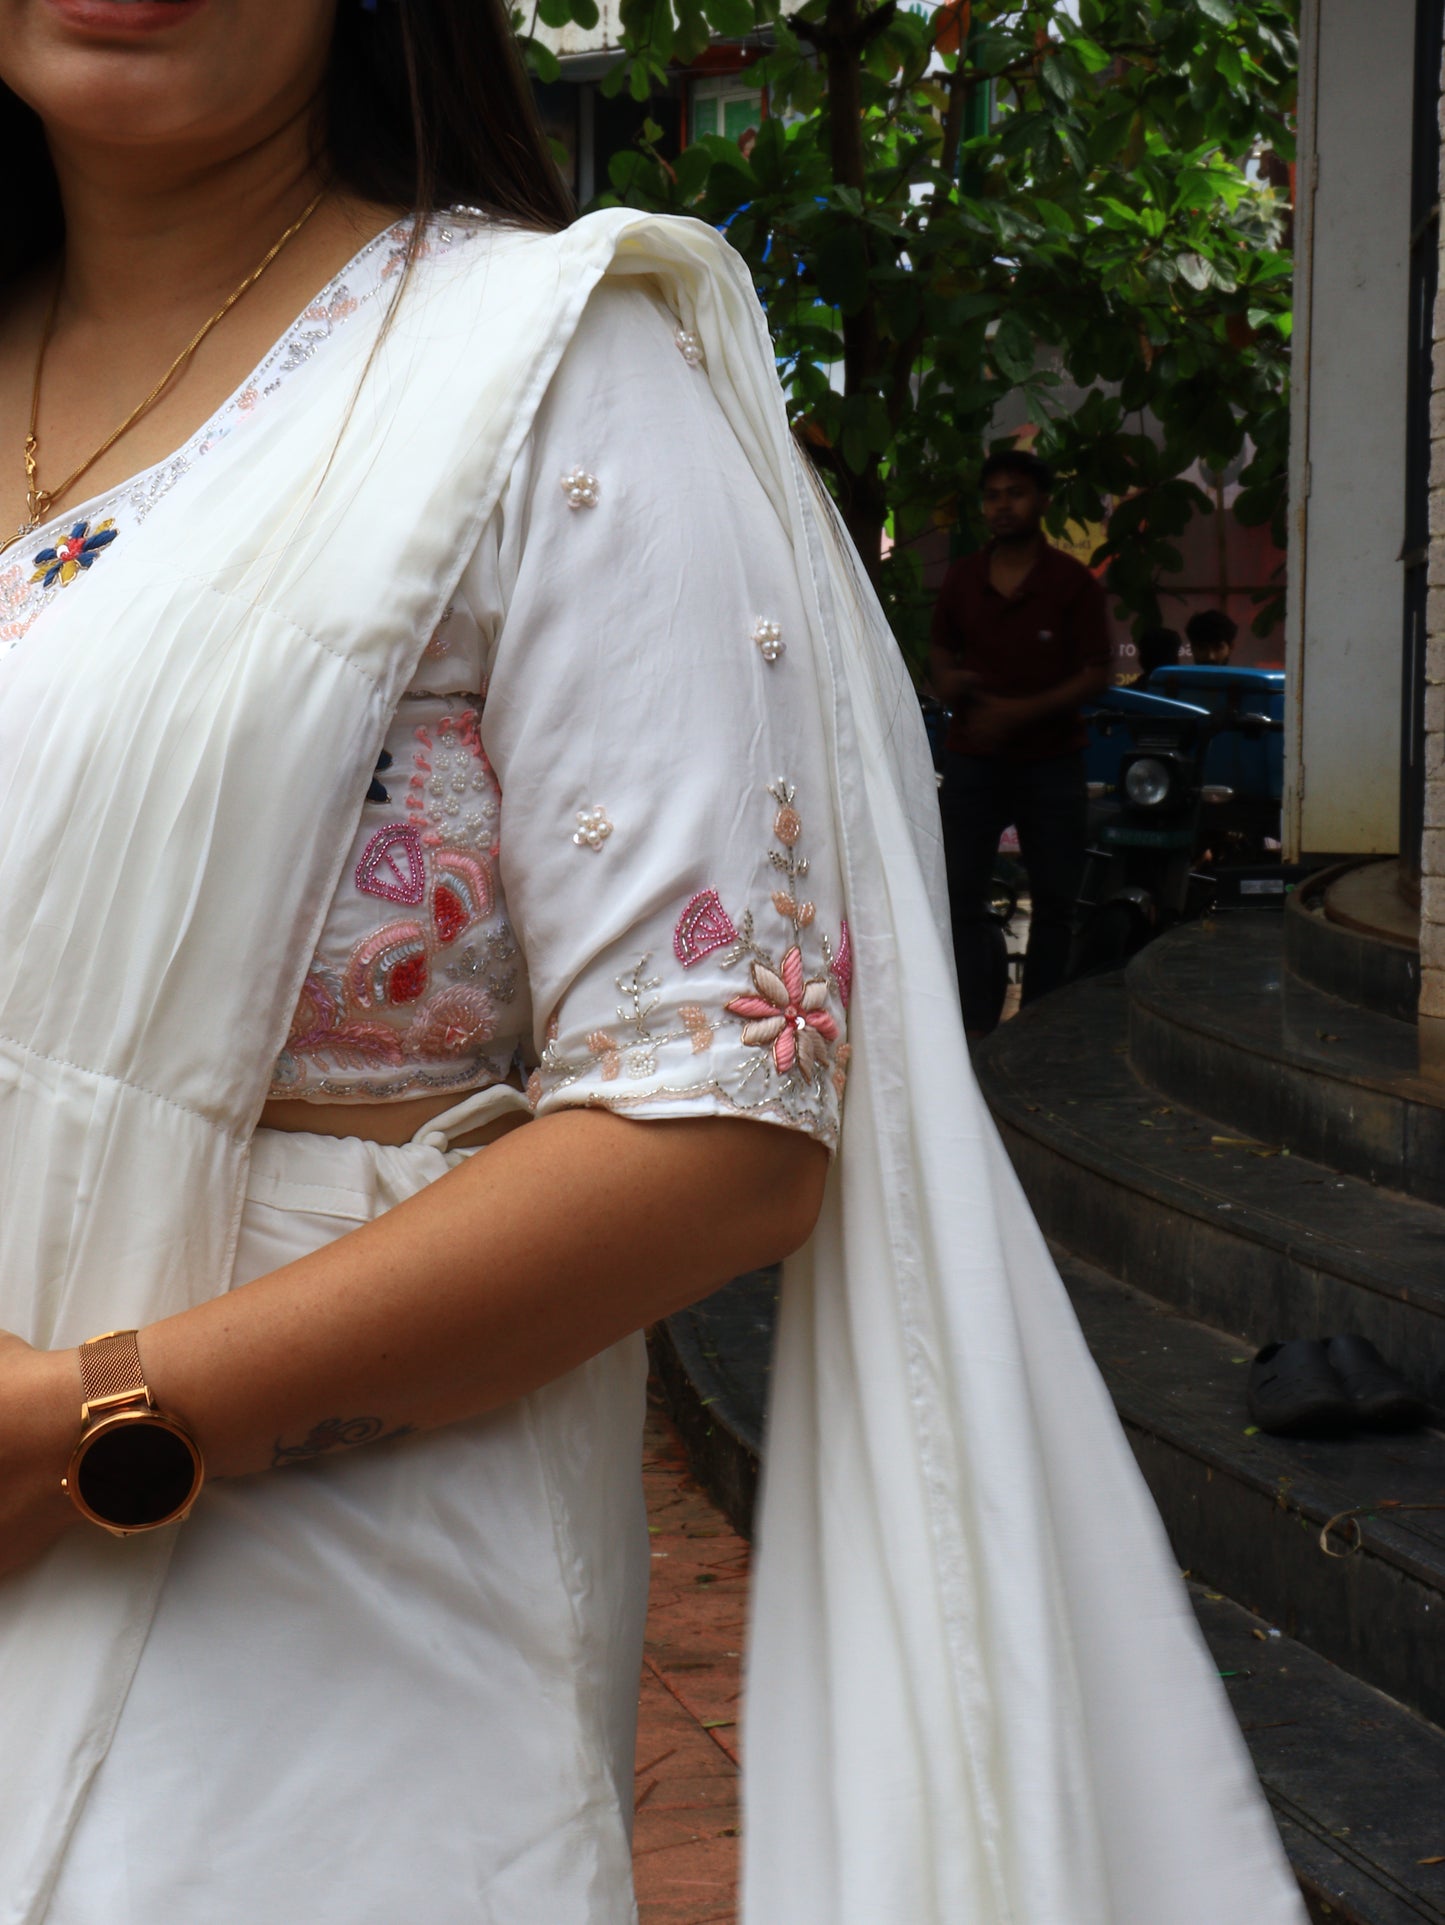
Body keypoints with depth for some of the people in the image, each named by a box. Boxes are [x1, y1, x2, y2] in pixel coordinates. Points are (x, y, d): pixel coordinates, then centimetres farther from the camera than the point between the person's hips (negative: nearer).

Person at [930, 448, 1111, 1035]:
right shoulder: (962, 579, 7)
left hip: (1050, 761, -2)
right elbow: (941, 651, 19)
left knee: (1053, 905, 6)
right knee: (960, 898, -4)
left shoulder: (1072, 582, -4)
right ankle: (977, 1028, 0)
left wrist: (1022, 711, -19)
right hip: (973, 760, 2)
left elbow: (1096, 673, -7)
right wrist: (948, 680, -6)